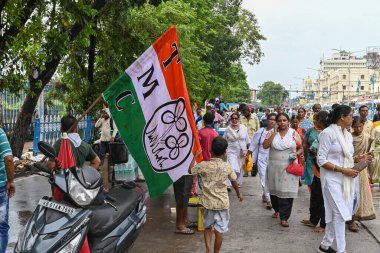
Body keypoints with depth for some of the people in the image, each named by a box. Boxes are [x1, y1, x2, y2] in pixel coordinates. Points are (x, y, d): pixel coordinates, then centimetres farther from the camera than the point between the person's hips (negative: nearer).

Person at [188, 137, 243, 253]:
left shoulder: (203, 165, -12)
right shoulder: (227, 167, -10)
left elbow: (190, 170, 6)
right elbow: (234, 182, 4)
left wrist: (195, 156, 17)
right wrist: (239, 193, 23)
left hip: (208, 203, 1)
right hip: (222, 203, -1)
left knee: (207, 227, 20)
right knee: (219, 231, 8)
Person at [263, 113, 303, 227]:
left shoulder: (294, 133, 1)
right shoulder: (271, 132, 2)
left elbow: (301, 149, 7)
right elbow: (265, 146, -9)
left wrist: (296, 154, -14)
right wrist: (274, 134, -13)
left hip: (289, 167, -1)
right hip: (274, 167, 2)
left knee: (287, 191, -6)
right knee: (274, 190, 13)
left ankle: (284, 218, 2)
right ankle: (277, 210, 38)